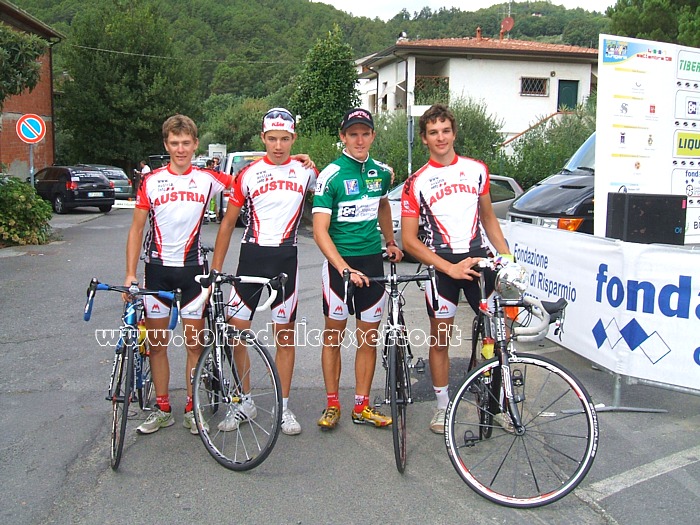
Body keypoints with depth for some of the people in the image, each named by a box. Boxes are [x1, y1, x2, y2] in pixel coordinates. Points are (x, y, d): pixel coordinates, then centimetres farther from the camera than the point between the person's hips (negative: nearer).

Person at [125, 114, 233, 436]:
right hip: (157, 268, 1)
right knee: (157, 343, 7)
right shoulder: (151, 182, 2)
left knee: (194, 343, 3)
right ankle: (162, 409, 20)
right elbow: (137, 229, 3)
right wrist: (130, 274, -6)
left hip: (191, 268, -1)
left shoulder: (207, 179, 1)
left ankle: (192, 409, 16)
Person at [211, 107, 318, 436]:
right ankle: (244, 403, 17)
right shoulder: (248, 174, 4)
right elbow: (228, 222, 7)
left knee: (285, 335, 6)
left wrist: (313, 167, -1)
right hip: (251, 257, 1)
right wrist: (216, 267, 2)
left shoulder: (305, 171, 4)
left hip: (286, 260, -1)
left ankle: (284, 407, 18)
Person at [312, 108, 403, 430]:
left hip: (372, 261, 4)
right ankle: (332, 405, 18)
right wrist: (345, 268, -26)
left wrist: (390, 242, 27)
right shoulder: (331, 175, -10)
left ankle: (362, 406, 19)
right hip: (339, 262, -4)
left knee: (369, 338, 7)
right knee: (334, 334, 5)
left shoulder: (382, 172, 5)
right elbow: (320, 231, -16)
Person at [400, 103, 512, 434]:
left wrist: (508, 256, 7)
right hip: (441, 264, -2)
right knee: (440, 340, 5)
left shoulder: (477, 170, 6)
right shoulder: (417, 183, -3)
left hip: (478, 258, 2)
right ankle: (443, 407, 22)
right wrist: (450, 268, -15)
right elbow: (409, 240, -6)